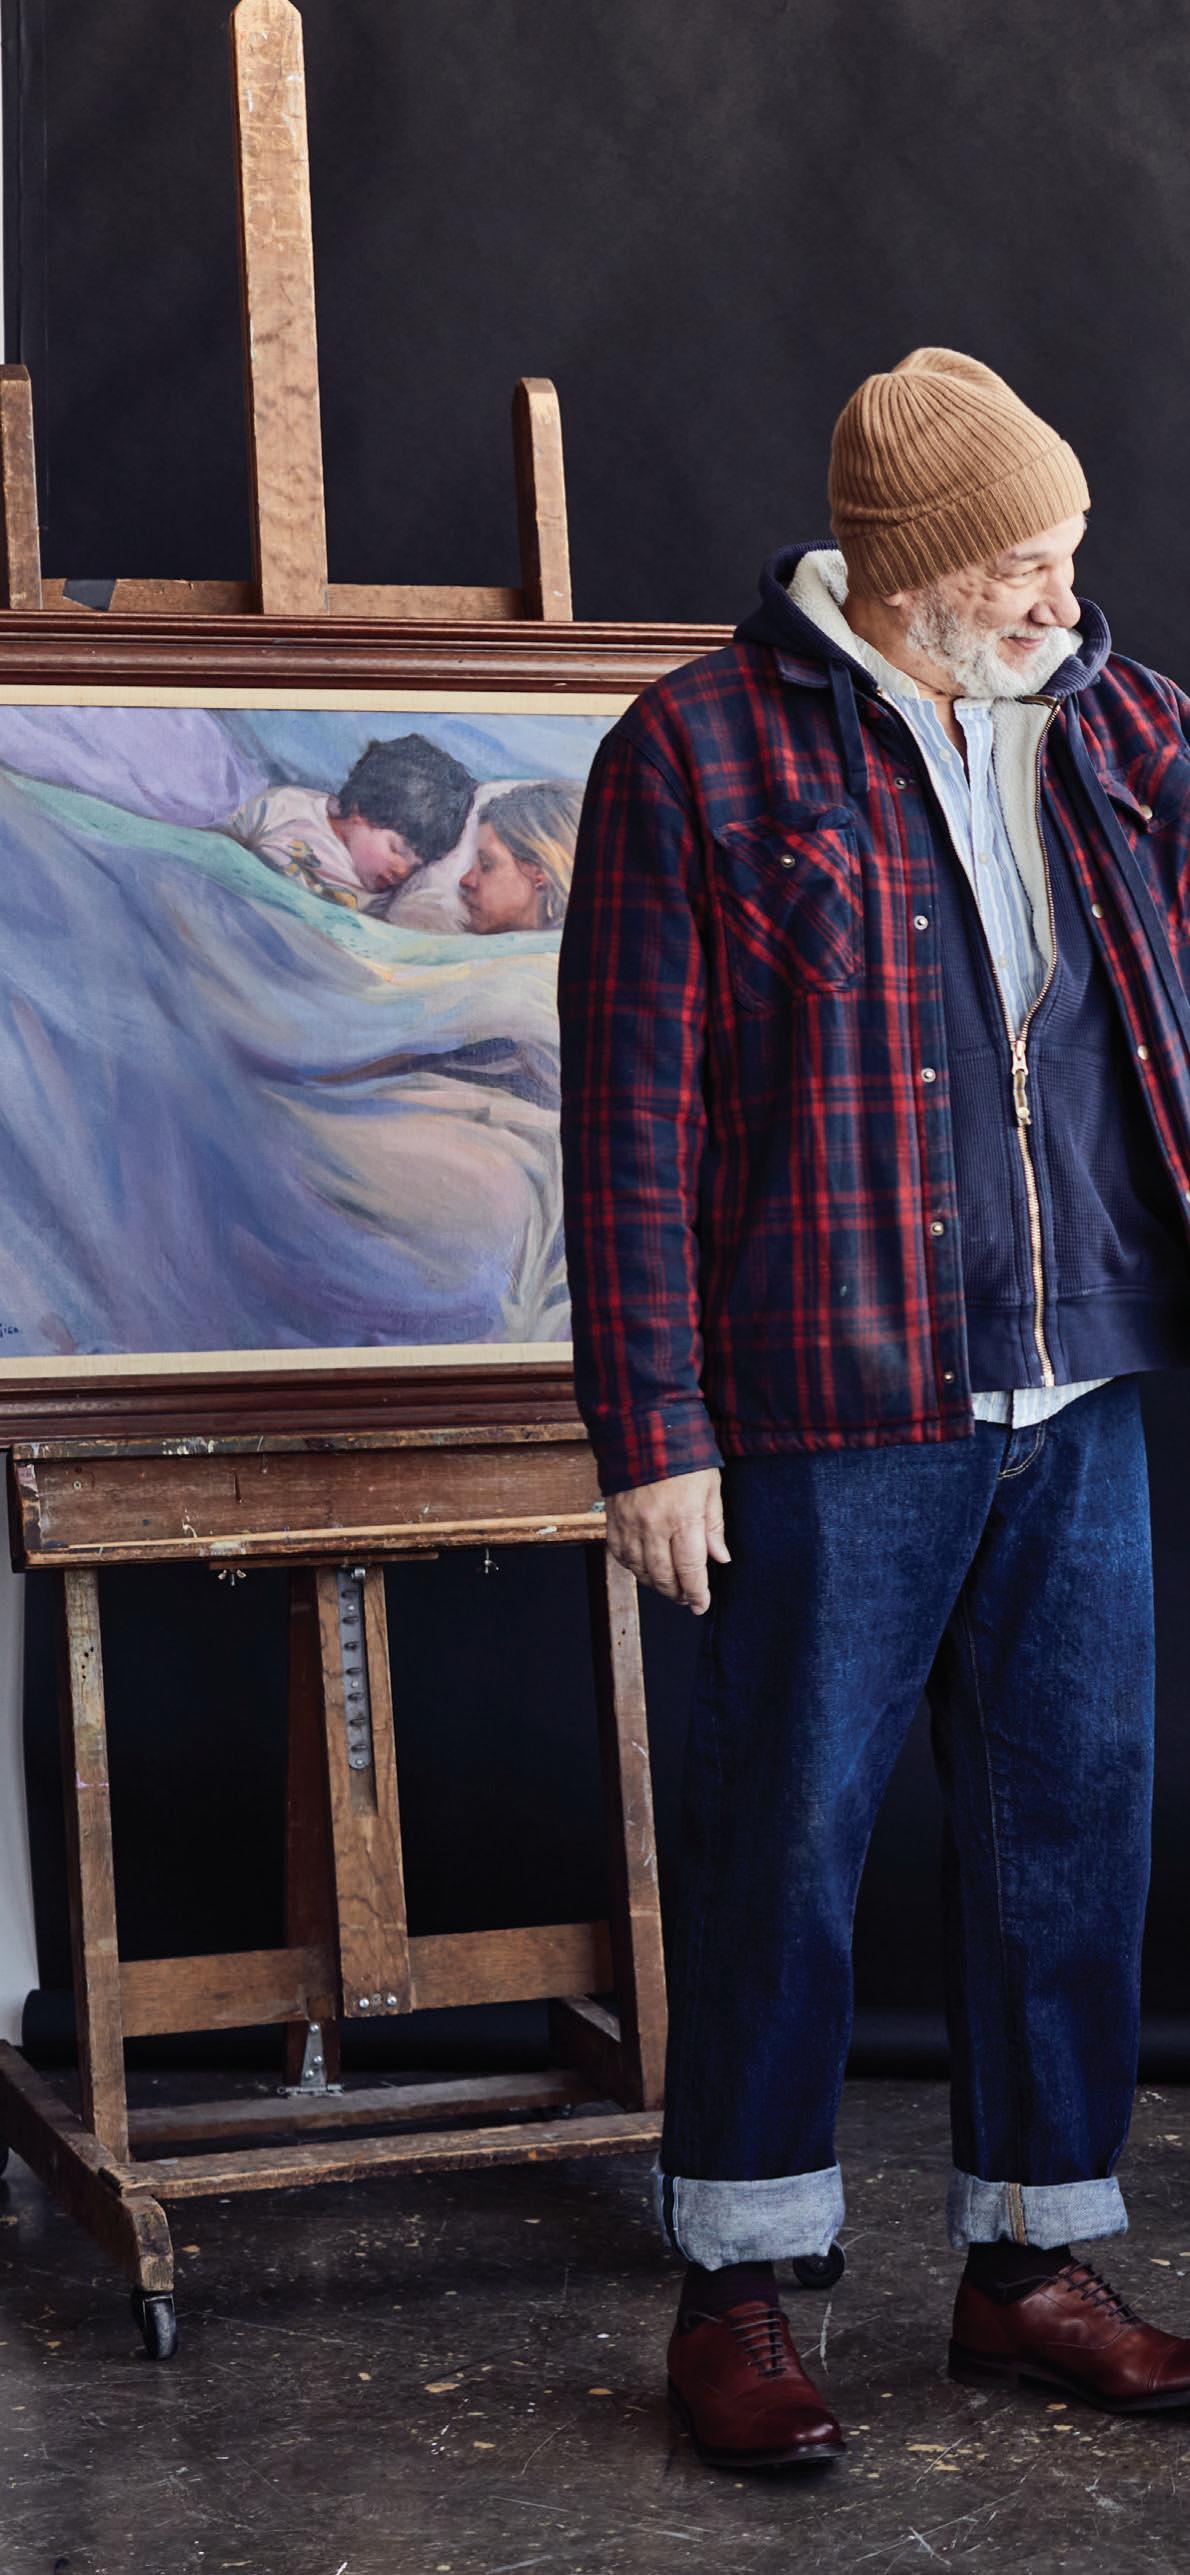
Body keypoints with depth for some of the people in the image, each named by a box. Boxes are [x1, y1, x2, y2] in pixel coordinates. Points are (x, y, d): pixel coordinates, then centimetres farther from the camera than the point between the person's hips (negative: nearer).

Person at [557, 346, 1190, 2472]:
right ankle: (735, 2293, 19)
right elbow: (630, 1120, -7)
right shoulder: (699, 756, -5)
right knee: (786, 1840, 3)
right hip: (832, 1418, -5)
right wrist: (652, 1435, -10)